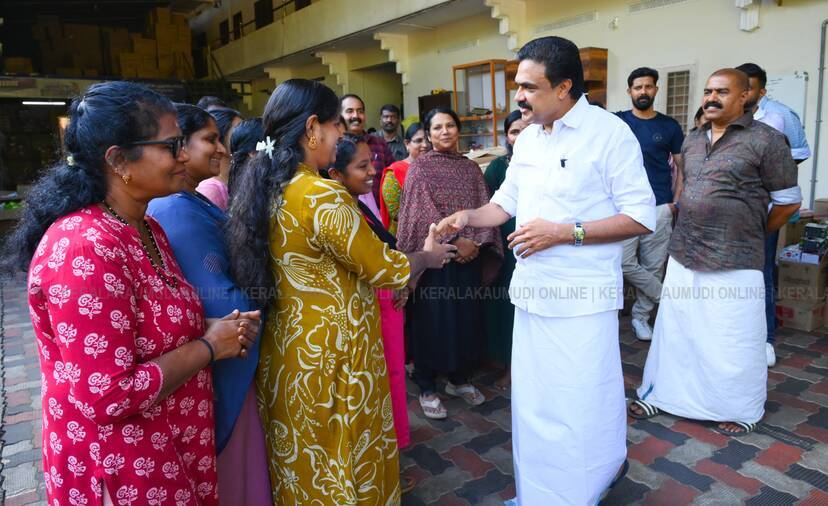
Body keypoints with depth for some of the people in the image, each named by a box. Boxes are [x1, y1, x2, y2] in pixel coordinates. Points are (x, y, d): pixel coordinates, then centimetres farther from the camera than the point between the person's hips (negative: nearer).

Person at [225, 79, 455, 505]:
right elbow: (386, 270, -15)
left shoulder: (266, 189, 2)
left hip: (286, 348, 8)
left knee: (303, 461, 25)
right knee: (346, 462, 15)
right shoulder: (323, 195, -23)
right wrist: (428, 257, 4)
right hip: (333, 354, -8)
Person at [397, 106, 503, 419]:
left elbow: (483, 208, 4)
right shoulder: (420, 167, -2)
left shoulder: (470, 167, 11)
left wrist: (475, 243, -11)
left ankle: (459, 379, 29)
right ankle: (427, 387, 16)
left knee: (465, 317, 12)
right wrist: (455, 240, -17)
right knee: (432, 320, 2)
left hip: (469, 256, 5)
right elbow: (423, 212, -11)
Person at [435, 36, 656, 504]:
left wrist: (564, 232, -20)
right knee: (532, 401, 17)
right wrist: (467, 216, -1)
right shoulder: (527, 138, 10)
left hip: (583, 298, -6)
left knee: (581, 407, 5)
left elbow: (641, 216, -13)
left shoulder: (610, 132, -11)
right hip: (532, 290, 7)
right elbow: (507, 202, 17)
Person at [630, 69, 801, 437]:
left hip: (734, 264, -5)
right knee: (673, 331, 14)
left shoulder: (765, 140, -7)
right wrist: (689, 232, 15)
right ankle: (659, 394, 30)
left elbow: (788, 201, -2)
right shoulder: (692, 141, 11)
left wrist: (752, 235, 9)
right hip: (683, 257, 6)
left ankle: (741, 410, 28)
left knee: (734, 342, 7)